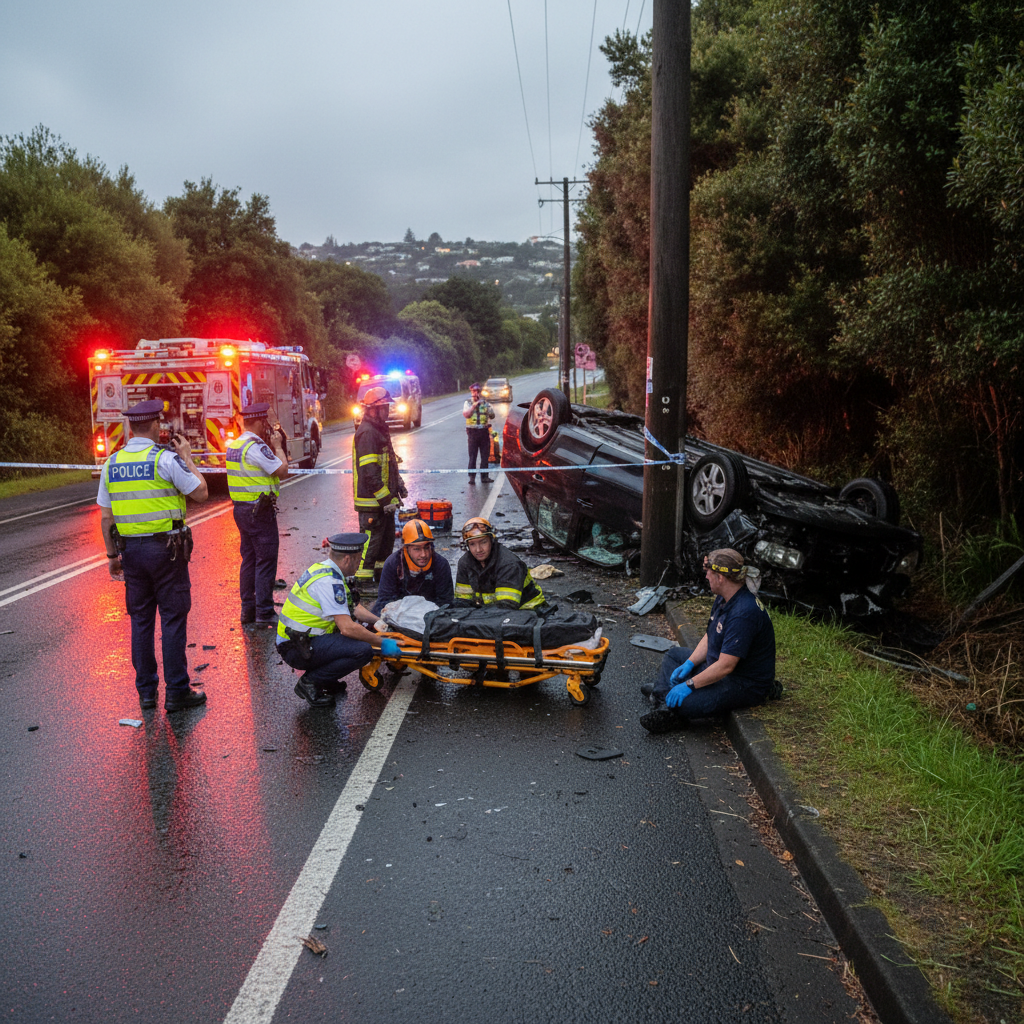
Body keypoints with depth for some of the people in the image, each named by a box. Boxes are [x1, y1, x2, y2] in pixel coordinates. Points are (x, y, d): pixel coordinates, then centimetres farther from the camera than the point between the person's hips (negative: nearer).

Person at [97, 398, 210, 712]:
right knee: (173, 619, 1)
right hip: (166, 548, -5)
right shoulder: (165, 459, -11)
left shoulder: (112, 463, 5)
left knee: (140, 620, 12)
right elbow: (201, 493, -7)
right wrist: (187, 457, 4)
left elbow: (105, 517, 7)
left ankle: (146, 692, 19)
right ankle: (176, 692, 5)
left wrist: (113, 555, 15)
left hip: (130, 550, 5)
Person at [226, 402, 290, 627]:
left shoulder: (234, 445, 11)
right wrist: (278, 446, -5)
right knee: (266, 561, -4)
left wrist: (272, 445, 14)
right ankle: (264, 614, -2)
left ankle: (248, 610, 20)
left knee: (249, 559, 15)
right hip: (260, 510, -9)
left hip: (241, 508, 9)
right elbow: (282, 471, -17)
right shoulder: (256, 446, -17)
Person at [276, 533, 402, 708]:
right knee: (363, 650, -23)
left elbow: (353, 608, 20)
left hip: (298, 637, 10)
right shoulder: (329, 582, -21)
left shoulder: (324, 569, 10)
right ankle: (310, 682, -8)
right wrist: (382, 643, -16)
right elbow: (347, 628, -26)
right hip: (296, 649, -10)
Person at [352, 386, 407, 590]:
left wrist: (399, 486, 21)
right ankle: (363, 581, 4)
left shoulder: (380, 429, 16)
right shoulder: (367, 433, -18)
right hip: (371, 499, -10)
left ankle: (383, 574, 31)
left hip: (384, 498, 10)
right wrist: (386, 498, -22)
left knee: (387, 536, 18)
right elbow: (370, 472, -23)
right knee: (371, 539, -5)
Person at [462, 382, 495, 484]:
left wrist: (490, 412, -8)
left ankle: (484, 476, 12)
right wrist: (474, 405, -13)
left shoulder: (485, 403, 11)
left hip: (484, 431, 3)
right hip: (473, 431, -3)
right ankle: (472, 477, 0)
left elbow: (492, 416, 14)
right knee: (472, 455, -3)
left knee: (485, 455, 5)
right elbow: (466, 415, -10)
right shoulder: (468, 403, 5)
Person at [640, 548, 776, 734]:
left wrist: (689, 685, -26)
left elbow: (725, 666, -31)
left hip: (747, 684, -11)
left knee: (684, 703, -34)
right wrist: (689, 664, 1)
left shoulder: (744, 613, -30)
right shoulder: (723, 599, 1)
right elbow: (710, 637, 14)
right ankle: (664, 693, -1)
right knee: (674, 655, 23)